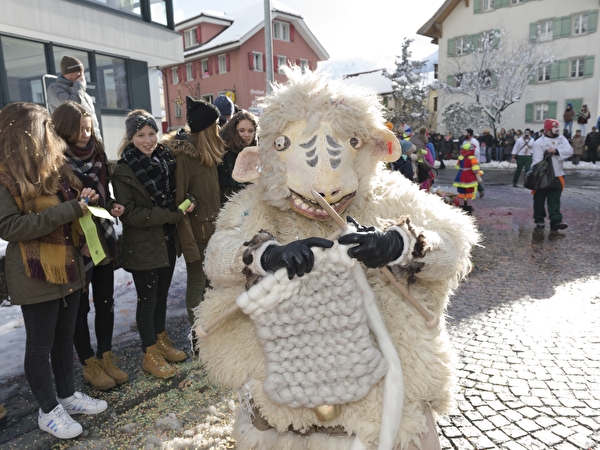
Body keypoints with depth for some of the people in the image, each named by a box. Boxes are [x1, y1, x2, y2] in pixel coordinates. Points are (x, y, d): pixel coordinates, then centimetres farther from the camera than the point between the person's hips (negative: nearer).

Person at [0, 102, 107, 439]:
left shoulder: (56, 166, 9)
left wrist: (82, 200, -3)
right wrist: (70, 209, -26)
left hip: (69, 267, 7)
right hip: (36, 275, -7)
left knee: (65, 336, 18)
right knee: (40, 345, 9)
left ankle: (68, 395, 35)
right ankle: (48, 410, 26)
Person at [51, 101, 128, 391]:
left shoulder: (97, 154, 7)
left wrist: (112, 206, -1)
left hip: (103, 240, 6)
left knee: (106, 302, 13)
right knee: (80, 307, 10)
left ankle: (106, 358, 30)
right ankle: (89, 365, 26)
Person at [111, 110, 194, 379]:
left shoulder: (166, 160, 4)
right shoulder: (123, 171, -12)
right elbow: (129, 214, -17)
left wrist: (185, 204, -7)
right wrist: (172, 215, -20)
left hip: (167, 241, 6)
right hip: (142, 246, -5)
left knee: (162, 294, 18)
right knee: (147, 299, 5)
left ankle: (161, 341, 35)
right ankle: (150, 355, 21)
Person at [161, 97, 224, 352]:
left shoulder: (209, 152, 9)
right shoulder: (182, 154, -15)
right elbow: (178, 200, -18)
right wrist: (188, 242, -20)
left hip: (214, 227, 7)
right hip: (197, 230, -7)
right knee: (197, 284, 5)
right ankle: (199, 341, 21)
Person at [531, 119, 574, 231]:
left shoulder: (561, 139, 7)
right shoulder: (539, 142, -9)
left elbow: (570, 151, -7)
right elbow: (537, 160, -15)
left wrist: (556, 151, -22)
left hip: (557, 176, 4)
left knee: (554, 200, 0)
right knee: (539, 200, 6)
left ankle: (556, 221, -2)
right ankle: (539, 221, 17)